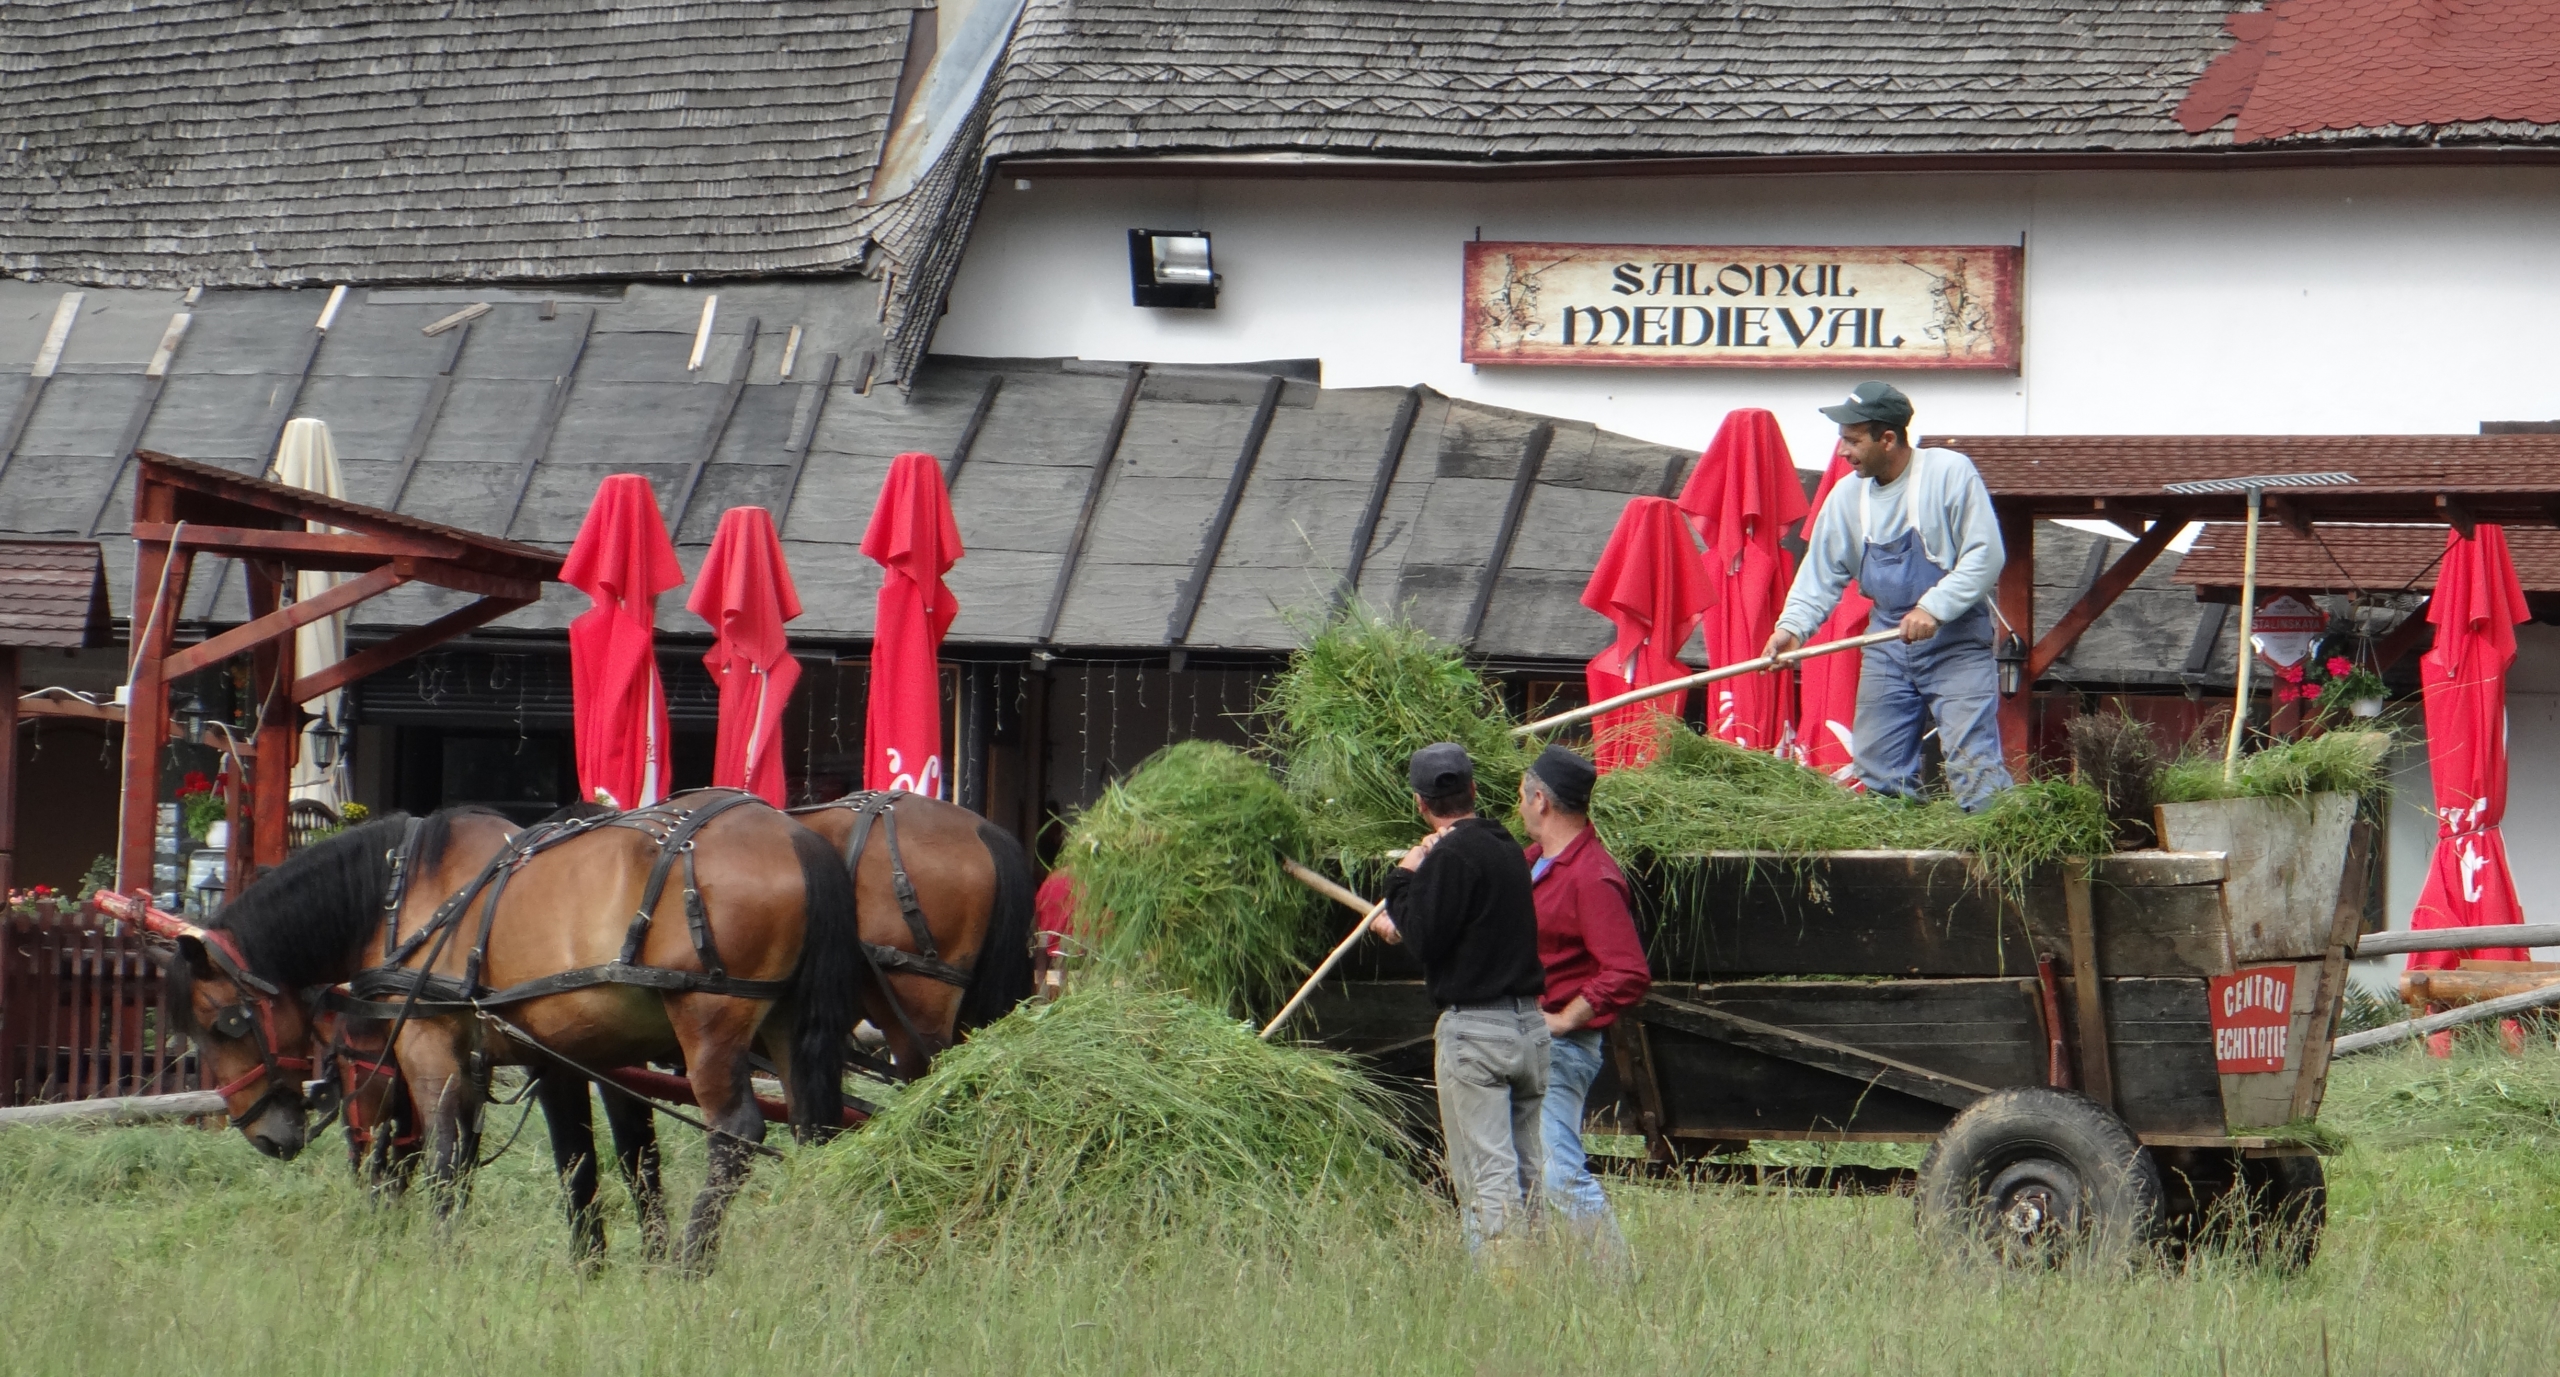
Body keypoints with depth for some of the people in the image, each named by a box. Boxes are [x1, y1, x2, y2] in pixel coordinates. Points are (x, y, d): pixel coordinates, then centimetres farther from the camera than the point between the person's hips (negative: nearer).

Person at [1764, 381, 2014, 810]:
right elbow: (1821, 573, 8)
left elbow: (1985, 554, -16)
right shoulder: (1848, 495, 5)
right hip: (1888, 645, 6)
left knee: (1973, 766, -16)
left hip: (1955, 641, -6)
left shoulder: (1950, 473, -12)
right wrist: (1793, 625, -10)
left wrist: (1934, 607, -25)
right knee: (1878, 770, 7)